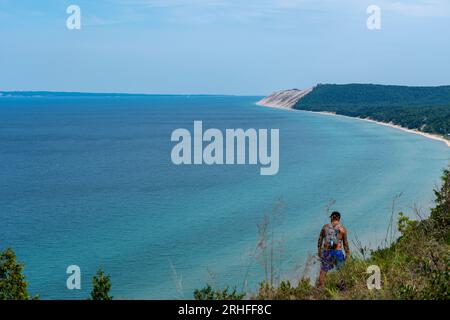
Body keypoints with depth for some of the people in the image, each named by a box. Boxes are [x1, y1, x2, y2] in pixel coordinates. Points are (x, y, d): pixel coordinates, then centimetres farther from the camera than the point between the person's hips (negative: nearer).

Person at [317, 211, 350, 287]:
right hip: (337, 251, -2)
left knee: (323, 270, 9)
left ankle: (319, 287, 10)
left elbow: (320, 240, 5)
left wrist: (319, 251, 14)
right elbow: (345, 243, -1)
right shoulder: (342, 228, -2)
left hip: (326, 251, 2)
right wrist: (347, 254, 7)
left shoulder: (325, 227, 3)